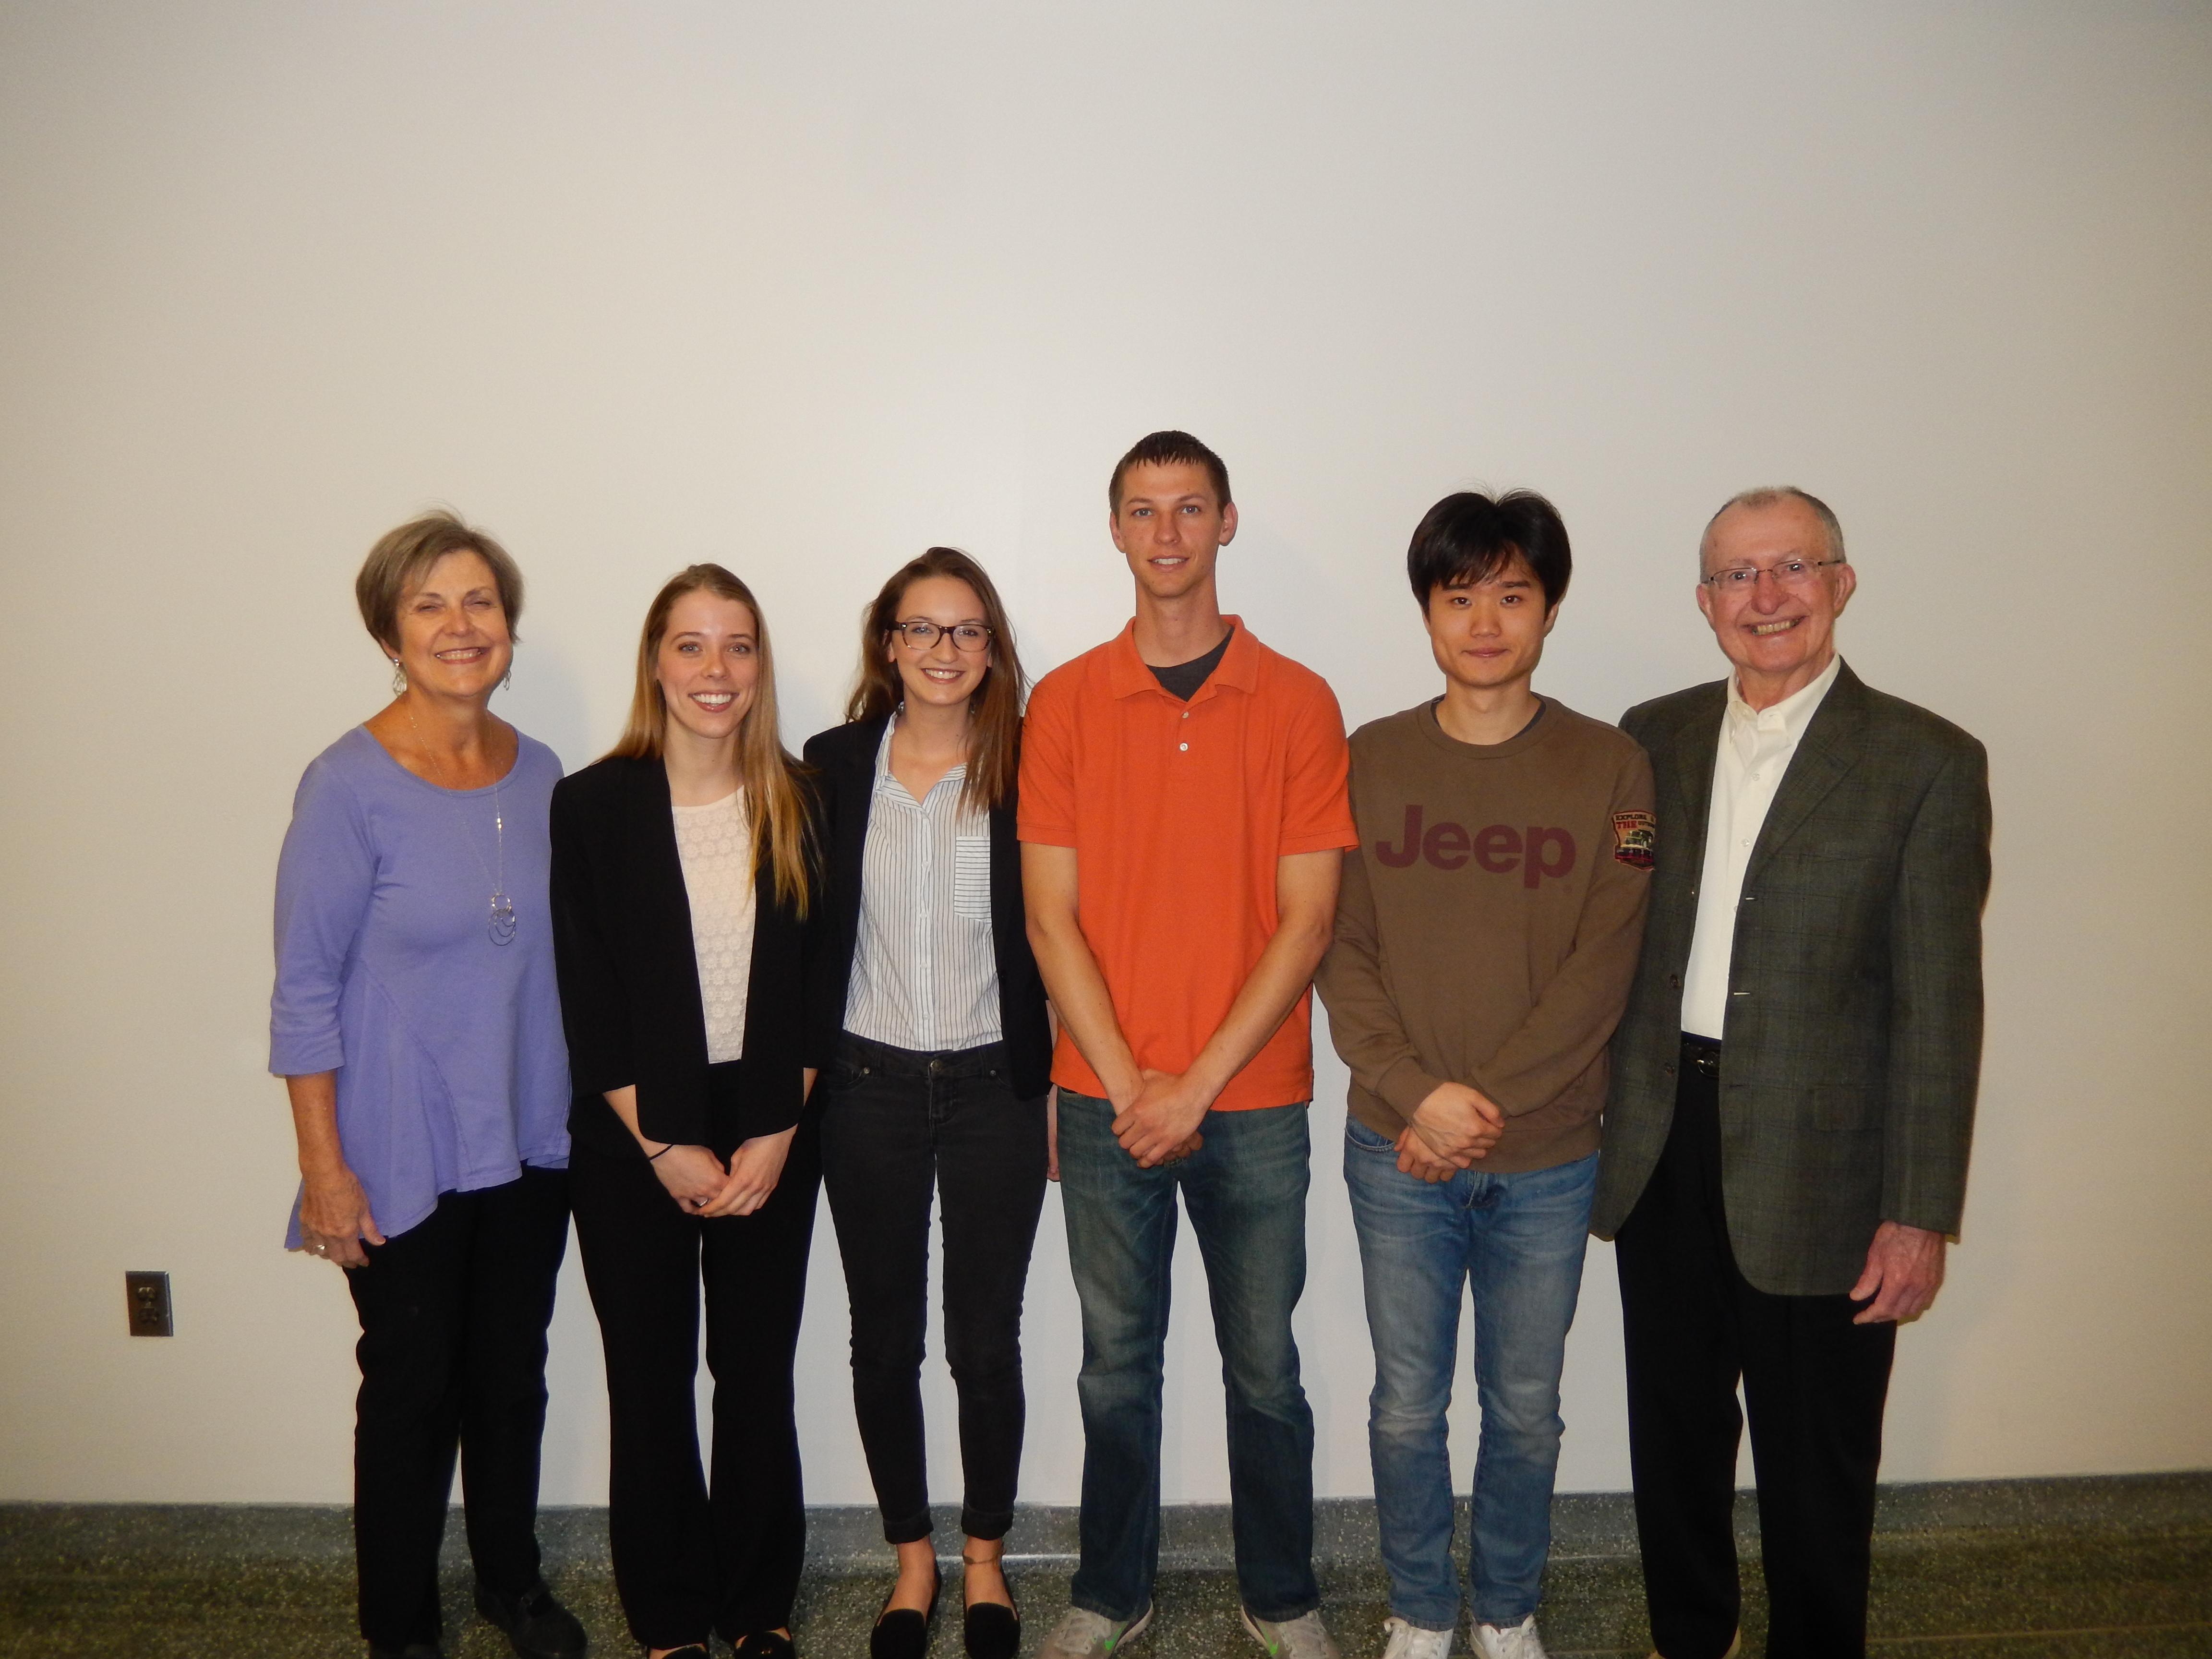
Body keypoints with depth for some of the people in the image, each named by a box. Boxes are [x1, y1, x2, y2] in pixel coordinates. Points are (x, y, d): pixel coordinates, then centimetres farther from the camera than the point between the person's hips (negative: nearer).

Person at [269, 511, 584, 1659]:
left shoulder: (538, 774, 0)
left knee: (514, 1372, 18)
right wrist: (323, 1166, -12)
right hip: (405, 1157, -4)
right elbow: (304, 989, -12)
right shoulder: (349, 784, -15)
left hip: (528, 1143, 5)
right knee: (413, 1388, 11)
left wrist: (581, 1108, 10)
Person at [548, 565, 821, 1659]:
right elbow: (587, 1001, -6)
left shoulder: (798, 801, -1)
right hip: (633, 1145, -1)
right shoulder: (591, 805, -6)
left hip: (771, 1136, 1)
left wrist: (779, 1133, -7)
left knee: (758, 1372, 10)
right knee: (649, 1383, 10)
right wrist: (664, 1148, -9)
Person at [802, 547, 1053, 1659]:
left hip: (995, 1087, -1)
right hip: (869, 1088, 2)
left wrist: (1058, 1088, -2)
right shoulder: (834, 764, 0)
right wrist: (806, 1073, 2)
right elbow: (809, 935, 4)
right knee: (884, 1341, 13)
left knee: (986, 1341, 10)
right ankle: (912, 1557, 34)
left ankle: (985, 1557, 33)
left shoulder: (1026, 767, -4)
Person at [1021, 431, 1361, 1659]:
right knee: (1117, 1364, 13)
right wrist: (1129, 1085, -9)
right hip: (1105, 1103, 1)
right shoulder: (1063, 703, 1)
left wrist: (1200, 1081, -11)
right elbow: (1051, 918, -2)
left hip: (1253, 1103, 0)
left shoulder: (1298, 703, -1)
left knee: (1264, 1365, 12)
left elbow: (1306, 919, -6)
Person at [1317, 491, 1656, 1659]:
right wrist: (1417, 1094, -15)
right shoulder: (1370, 761, 0)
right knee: (1406, 1407, 13)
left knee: (1526, 1409, 16)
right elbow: (1340, 951, -3)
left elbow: (1601, 969, -9)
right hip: (1397, 1151, 1)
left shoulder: (1610, 768, -4)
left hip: (1548, 1158, 0)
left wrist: (1487, 1104, -15)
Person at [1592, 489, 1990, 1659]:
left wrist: (1919, 1214, -9)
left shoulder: (1926, 763, -7)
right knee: (1674, 1438, 19)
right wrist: (1587, 1127, 3)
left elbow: (1937, 1006, -8)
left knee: (1816, 1464, 13)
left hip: (1815, 1167, -3)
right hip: (1660, 1147, 4)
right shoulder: (1653, 738, 5)